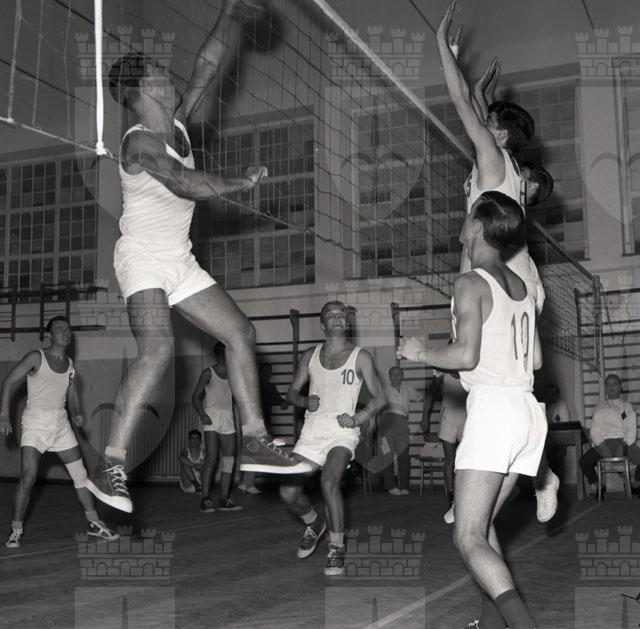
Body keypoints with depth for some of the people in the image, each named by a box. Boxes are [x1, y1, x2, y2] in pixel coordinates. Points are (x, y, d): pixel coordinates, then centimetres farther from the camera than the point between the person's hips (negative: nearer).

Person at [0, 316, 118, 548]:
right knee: (27, 478, -13)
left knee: (80, 474, 5)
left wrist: (77, 414, -1)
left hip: (61, 423, 5)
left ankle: (94, 523, 16)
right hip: (36, 423, -5)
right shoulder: (36, 357, -6)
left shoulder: (70, 364, 11)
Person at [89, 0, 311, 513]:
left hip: (179, 262, 9)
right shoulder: (140, 142, -14)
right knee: (159, 348, -28)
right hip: (142, 259, -9)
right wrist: (239, 183, -19)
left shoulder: (178, 124, 8)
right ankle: (111, 467, -25)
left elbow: (211, 62, 8)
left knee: (241, 333, 5)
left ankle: (255, 443, 11)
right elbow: (185, 183, -30)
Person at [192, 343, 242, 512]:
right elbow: (196, 396, -2)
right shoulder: (208, 373, 1)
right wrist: (202, 415, -17)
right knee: (211, 457, -15)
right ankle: (205, 498, -13)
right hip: (211, 417, -5)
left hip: (228, 418, 5)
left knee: (229, 459, 0)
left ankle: (224, 499, 6)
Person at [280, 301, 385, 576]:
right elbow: (292, 391, 19)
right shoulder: (310, 356, 12)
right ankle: (314, 524, 26)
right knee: (288, 492, -6)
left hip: (342, 432, -4)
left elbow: (379, 398, 3)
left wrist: (358, 418, -13)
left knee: (329, 481, -30)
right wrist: (305, 402, -4)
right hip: (311, 432, 4)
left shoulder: (360, 356, 3)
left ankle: (336, 549, -14)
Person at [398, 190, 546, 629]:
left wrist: (421, 353, 1)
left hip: (493, 407, -8)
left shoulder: (472, 283, -6)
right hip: (528, 410, 8)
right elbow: (536, 360, 18)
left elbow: (466, 355, -15)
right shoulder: (521, 287, 16)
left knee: (469, 539, -8)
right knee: (483, 523, 19)